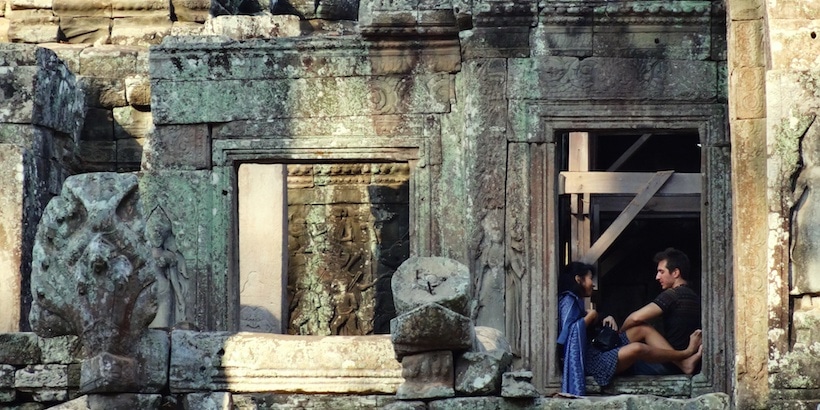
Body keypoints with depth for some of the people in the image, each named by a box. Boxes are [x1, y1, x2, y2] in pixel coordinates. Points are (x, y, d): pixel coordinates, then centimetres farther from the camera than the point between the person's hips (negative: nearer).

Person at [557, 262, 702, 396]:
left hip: (599, 349, 11)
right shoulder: (568, 301, -11)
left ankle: (684, 363, -11)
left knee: (644, 329, 3)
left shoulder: (575, 301, 21)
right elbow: (569, 329, -28)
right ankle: (686, 353, -14)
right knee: (637, 348, -30)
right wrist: (590, 316, -15)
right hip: (592, 361, -11)